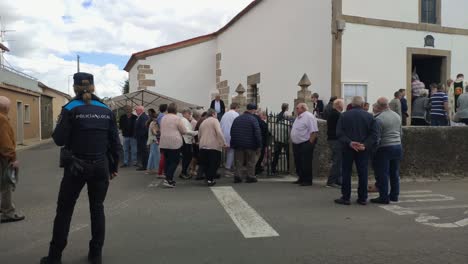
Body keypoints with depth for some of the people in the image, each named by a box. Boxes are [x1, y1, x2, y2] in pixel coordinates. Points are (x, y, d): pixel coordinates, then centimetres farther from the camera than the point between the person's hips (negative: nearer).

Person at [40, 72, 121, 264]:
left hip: (76, 166, -2)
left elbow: (59, 140, -8)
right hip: (100, 166, 3)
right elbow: (115, 142, 4)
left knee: (64, 210, 10)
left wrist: (58, 128, 13)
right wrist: (114, 167, 12)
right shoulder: (106, 110, 3)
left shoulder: (71, 109, -6)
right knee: (97, 208, 12)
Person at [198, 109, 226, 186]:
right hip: (214, 146, -6)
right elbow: (219, 132, -15)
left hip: (203, 146, 6)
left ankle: (208, 178, 16)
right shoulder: (214, 120, -1)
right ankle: (210, 180, -1)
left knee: (205, 163, 13)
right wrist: (223, 142, -12)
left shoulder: (203, 122, 19)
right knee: (214, 164, 1)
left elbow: (199, 135, 19)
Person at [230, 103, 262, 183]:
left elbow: (232, 132, 10)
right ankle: (250, 177, 10)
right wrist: (258, 146, -10)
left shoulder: (237, 119, 8)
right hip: (250, 145, -4)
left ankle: (237, 176, 7)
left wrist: (233, 144, 13)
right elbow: (257, 134, -14)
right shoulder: (253, 119, -9)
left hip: (238, 144, 4)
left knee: (239, 162, 9)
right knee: (250, 162, 7)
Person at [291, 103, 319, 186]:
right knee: (298, 162, 13)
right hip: (296, 144, 10)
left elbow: (314, 132, -19)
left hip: (305, 144, -10)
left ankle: (307, 180, 2)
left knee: (306, 163, -5)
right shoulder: (299, 117, 17)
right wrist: (293, 141, 18)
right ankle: (301, 179, 24)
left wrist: (310, 142, -21)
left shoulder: (309, 116, -13)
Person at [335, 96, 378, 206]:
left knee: (346, 173, 6)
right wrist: (365, 145, -13)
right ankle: (363, 198, 12)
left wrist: (349, 143, -15)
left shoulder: (344, 115, -1)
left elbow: (339, 133, -10)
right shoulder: (369, 116, 1)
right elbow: (374, 134, -7)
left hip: (348, 149, -1)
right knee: (363, 173, 7)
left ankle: (346, 198, 7)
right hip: (363, 150, 1)